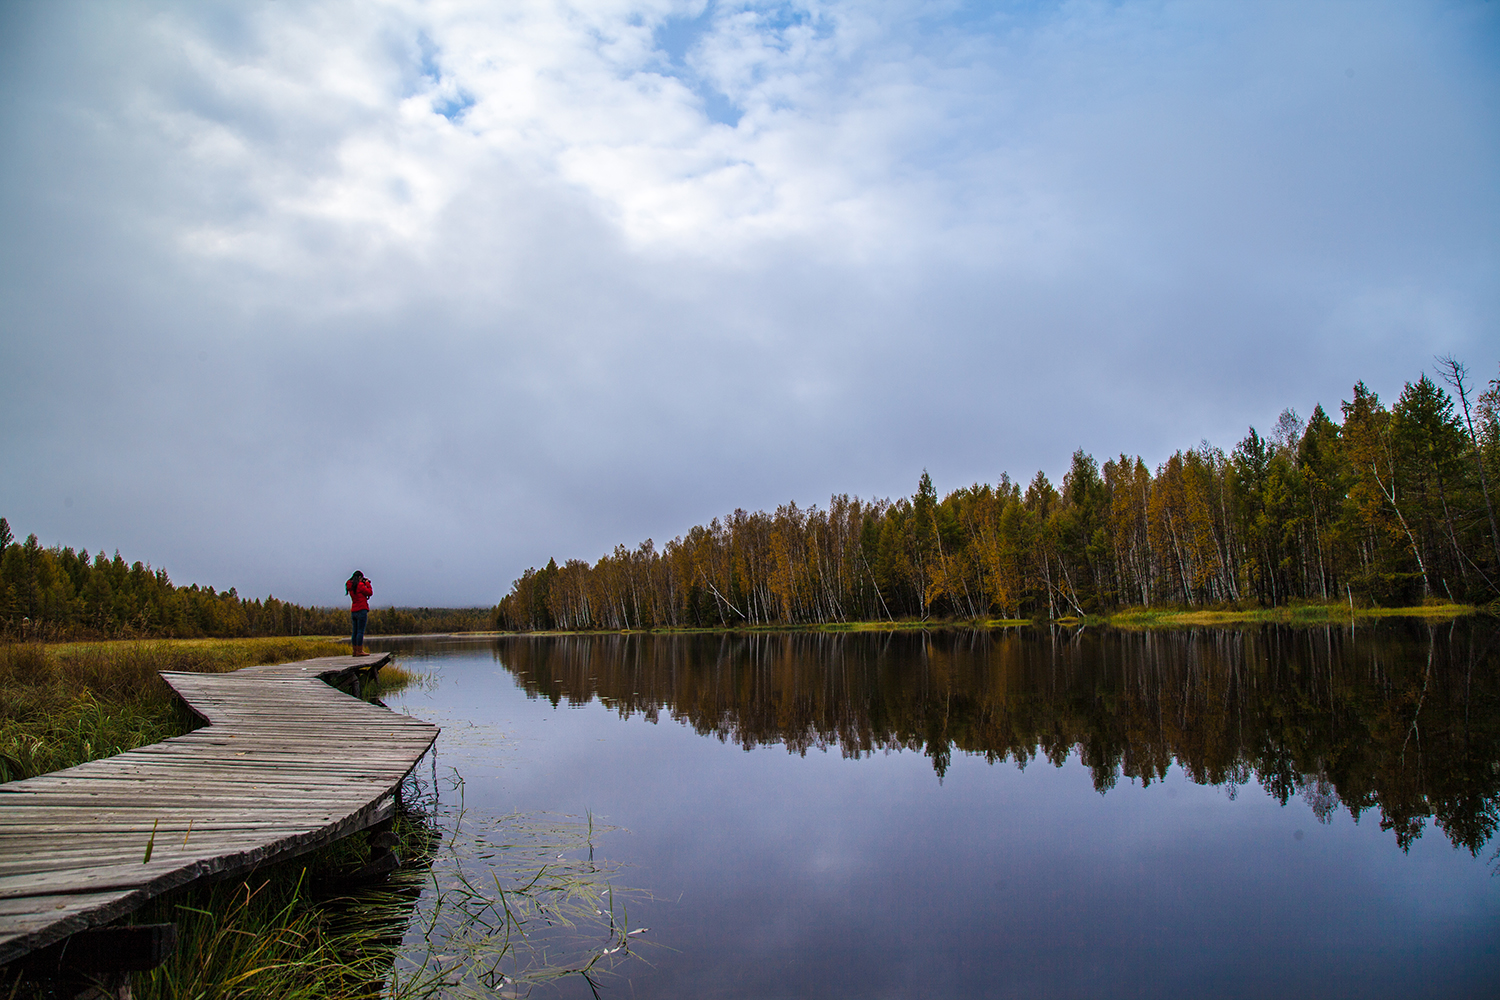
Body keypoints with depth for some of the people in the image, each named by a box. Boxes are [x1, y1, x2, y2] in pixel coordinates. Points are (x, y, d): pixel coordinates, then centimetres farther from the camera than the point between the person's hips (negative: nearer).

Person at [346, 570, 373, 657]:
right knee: (361, 631, -7)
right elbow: (370, 592, -5)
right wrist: (367, 584, 6)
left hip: (353, 611, 9)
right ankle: (359, 651, -9)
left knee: (355, 631, 11)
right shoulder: (360, 585, -11)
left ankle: (355, 651, 15)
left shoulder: (350, 586, 14)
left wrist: (364, 584, 16)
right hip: (361, 610, -9)